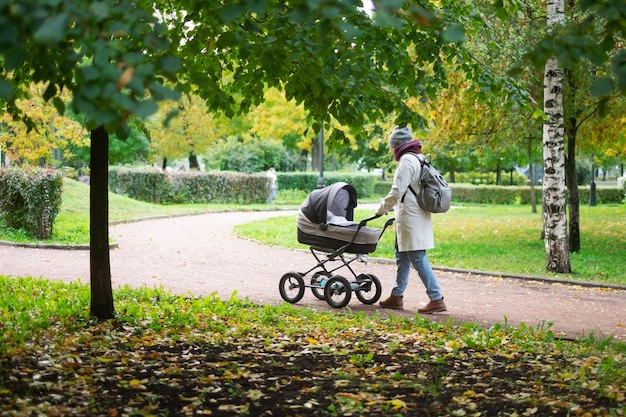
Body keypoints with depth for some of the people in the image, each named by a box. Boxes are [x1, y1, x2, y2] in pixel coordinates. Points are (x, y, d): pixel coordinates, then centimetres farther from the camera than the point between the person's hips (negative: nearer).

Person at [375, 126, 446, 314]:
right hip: (417, 216, 10)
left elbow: (396, 193, -18)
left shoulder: (406, 161, -14)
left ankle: (436, 299, -9)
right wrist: (397, 209, 21)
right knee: (402, 256, 17)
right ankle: (396, 296, 24)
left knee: (418, 259, -8)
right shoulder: (418, 159, 15)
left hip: (410, 219, -10)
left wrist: (381, 210, -5)